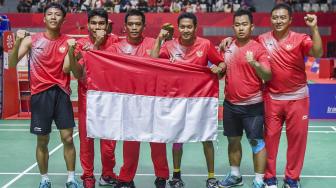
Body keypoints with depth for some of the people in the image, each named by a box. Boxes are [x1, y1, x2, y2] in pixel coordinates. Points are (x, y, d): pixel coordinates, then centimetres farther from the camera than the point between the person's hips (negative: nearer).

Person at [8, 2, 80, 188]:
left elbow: (67, 69, -6)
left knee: (68, 138, -2)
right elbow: (12, 64, -6)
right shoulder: (32, 40, 0)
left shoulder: (68, 42, 2)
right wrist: (18, 42, -20)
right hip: (40, 94, 0)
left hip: (61, 93, 1)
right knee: (42, 141, 6)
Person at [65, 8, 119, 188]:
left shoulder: (113, 40, -2)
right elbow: (78, 74, -9)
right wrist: (71, 53, -25)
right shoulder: (80, 43, -3)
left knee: (109, 137, 6)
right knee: (86, 136, 3)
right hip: (87, 95, 0)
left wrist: (95, 46, -19)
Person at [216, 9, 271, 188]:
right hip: (230, 103, 6)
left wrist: (254, 63, -33)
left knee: (256, 142, 1)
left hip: (252, 105, -5)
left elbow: (268, 76, -18)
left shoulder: (258, 48, -9)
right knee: (233, 140, 14)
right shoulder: (228, 46, 7)